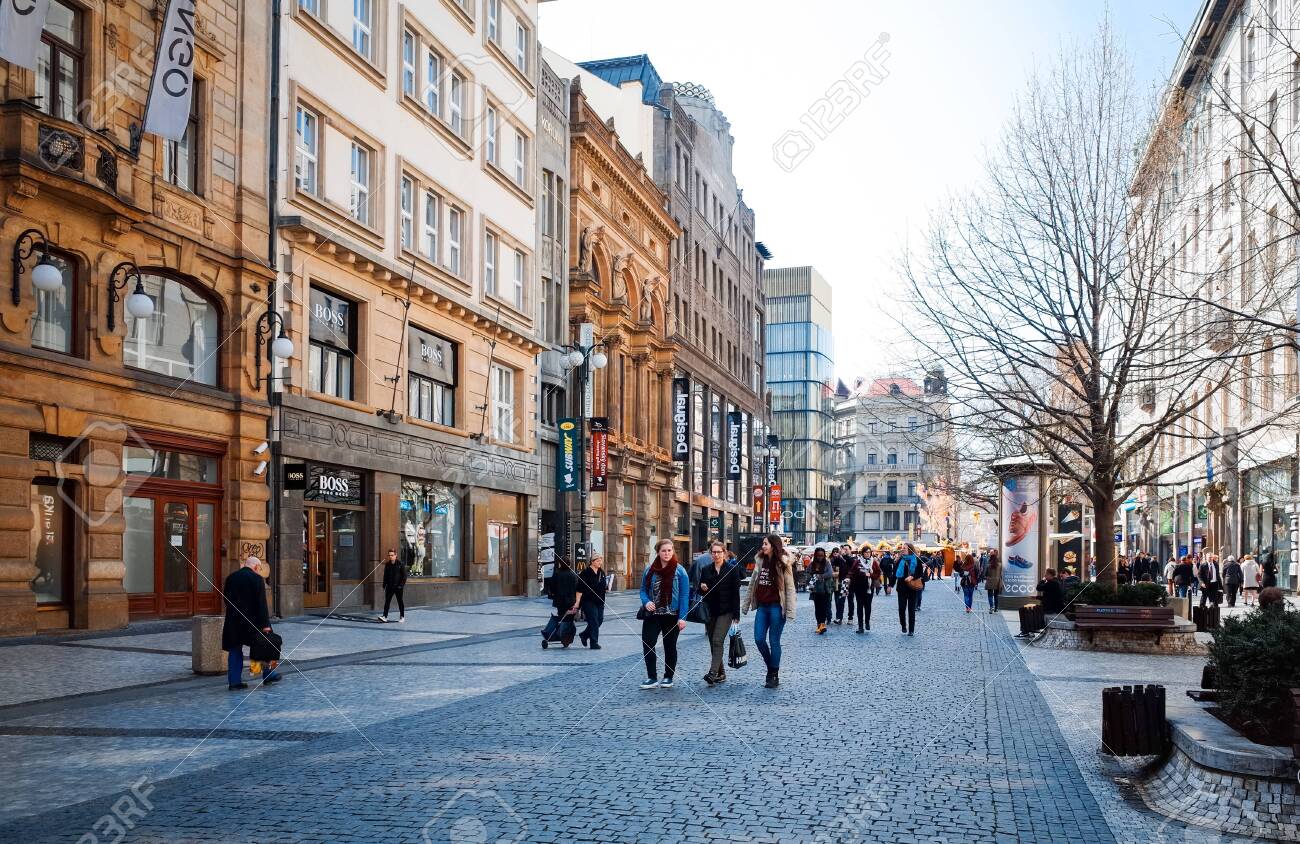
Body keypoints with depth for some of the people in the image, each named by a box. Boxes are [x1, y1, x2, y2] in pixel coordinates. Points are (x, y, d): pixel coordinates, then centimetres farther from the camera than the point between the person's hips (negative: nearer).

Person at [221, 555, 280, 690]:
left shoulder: (231, 577, 6)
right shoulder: (257, 579, -11)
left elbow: (225, 598, 13)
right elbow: (261, 603, -13)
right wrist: (265, 624, -12)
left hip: (233, 620, 4)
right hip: (251, 621, -4)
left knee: (235, 650, 9)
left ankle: (234, 681, 6)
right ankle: (268, 675, 20)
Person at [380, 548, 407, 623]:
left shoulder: (401, 564, -6)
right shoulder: (387, 564, 8)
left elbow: (404, 575, -6)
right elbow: (385, 576, 14)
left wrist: (402, 584, -14)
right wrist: (384, 585, 9)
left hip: (398, 586, -4)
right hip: (389, 586, 4)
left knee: (400, 601, 7)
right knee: (387, 601, -2)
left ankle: (402, 616, 17)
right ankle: (385, 616, -4)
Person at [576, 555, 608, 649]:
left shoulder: (602, 572, 11)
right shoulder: (586, 572, -10)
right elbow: (580, 589, -12)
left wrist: (607, 586, 0)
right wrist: (578, 601, -16)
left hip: (600, 602, 7)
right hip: (589, 601, -7)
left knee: (600, 620, 9)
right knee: (593, 622, -7)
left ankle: (584, 635, 29)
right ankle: (594, 643, 1)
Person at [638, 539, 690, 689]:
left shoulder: (679, 571, -5)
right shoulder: (650, 570, 5)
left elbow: (684, 595, -7)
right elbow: (643, 590, 10)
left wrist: (682, 617, -13)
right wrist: (646, 602, -11)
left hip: (672, 616, -2)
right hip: (652, 615, 3)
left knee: (670, 647, 10)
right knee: (647, 645, -6)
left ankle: (668, 677, 22)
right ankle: (652, 678, 2)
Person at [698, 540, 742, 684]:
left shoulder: (732, 569, -3)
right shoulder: (706, 570, 9)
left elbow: (736, 593, -5)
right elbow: (700, 591, 17)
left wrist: (736, 614, -9)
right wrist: (702, 588, -8)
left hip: (725, 611, -5)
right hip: (710, 611, 5)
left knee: (717, 641, -17)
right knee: (713, 643, 7)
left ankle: (712, 673, -25)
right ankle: (721, 673, 18)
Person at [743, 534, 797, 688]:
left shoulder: (782, 564, -7)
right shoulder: (760, 562, 8)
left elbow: (790, 588, -9)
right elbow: (752, 584, 14)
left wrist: (790, 611, -15)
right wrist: (746, 605, 13)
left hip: (776, 607, -5)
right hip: (762, 606, 5)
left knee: (774, 641, 1)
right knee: (759, 639, 3)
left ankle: (774, 675, 12)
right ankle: (770, 666, 25)